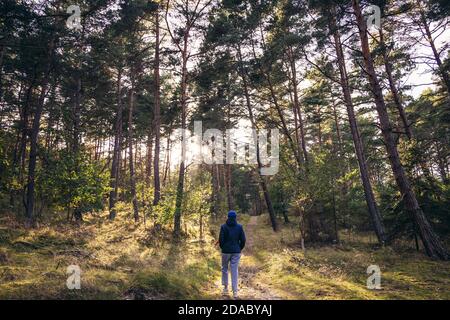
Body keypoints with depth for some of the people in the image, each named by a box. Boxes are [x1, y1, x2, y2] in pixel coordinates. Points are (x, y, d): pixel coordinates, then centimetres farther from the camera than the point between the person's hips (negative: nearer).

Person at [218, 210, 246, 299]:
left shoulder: (224, 226, -7)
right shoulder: (239, 227, -2)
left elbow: (221, 239, -9)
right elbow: (243, 240, -3)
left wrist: (222, 247, 9)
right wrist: (240, 248, 11)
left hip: (226, 251, -1)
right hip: (236, 252, 1)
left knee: (224, 268, 18)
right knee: (234, 270, 5)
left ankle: (225, 287, 20)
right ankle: (235, 291, 5)